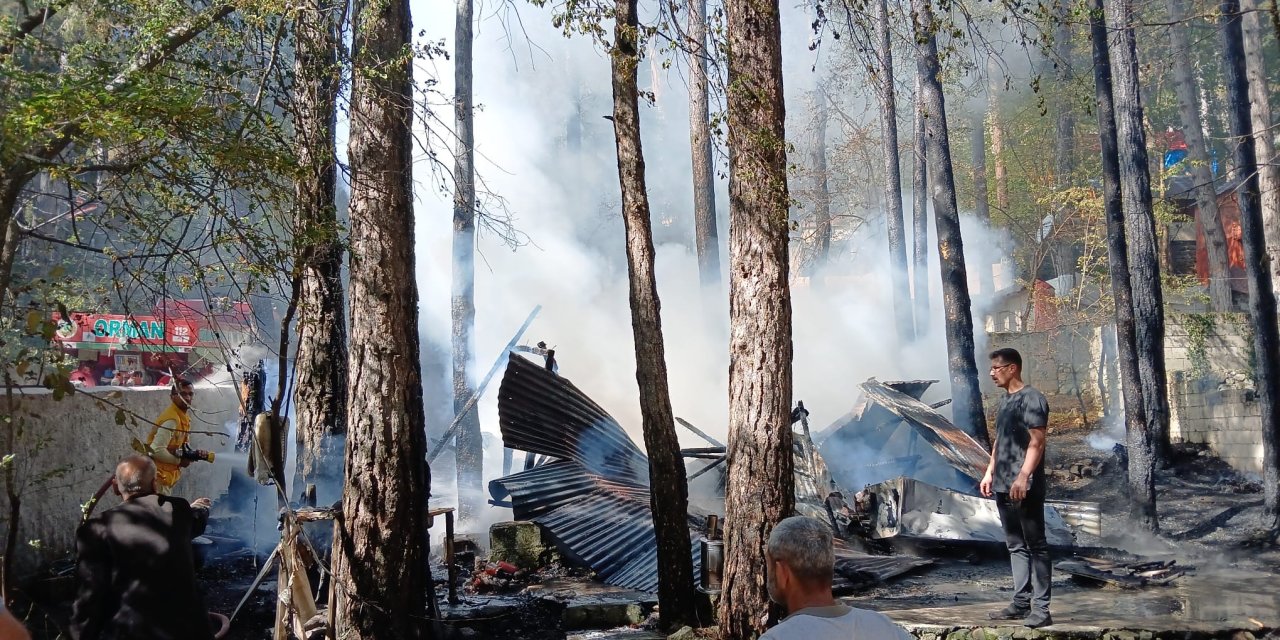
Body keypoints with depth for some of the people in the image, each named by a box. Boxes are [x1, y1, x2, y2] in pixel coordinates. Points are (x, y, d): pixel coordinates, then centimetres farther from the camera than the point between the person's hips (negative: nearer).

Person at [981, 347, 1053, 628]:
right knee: (1015, 545, 11)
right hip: (1003, 486, 9)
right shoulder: (1005, 400, 17)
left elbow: (1036, 443, -16)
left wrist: (1023, 477, -23)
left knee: (1036, 546, -4)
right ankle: (1021, 602, 17)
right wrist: (989, 473, 19)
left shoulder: (1032, 399, -10)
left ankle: (1041, 609, -2)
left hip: (1025, 487, -9)